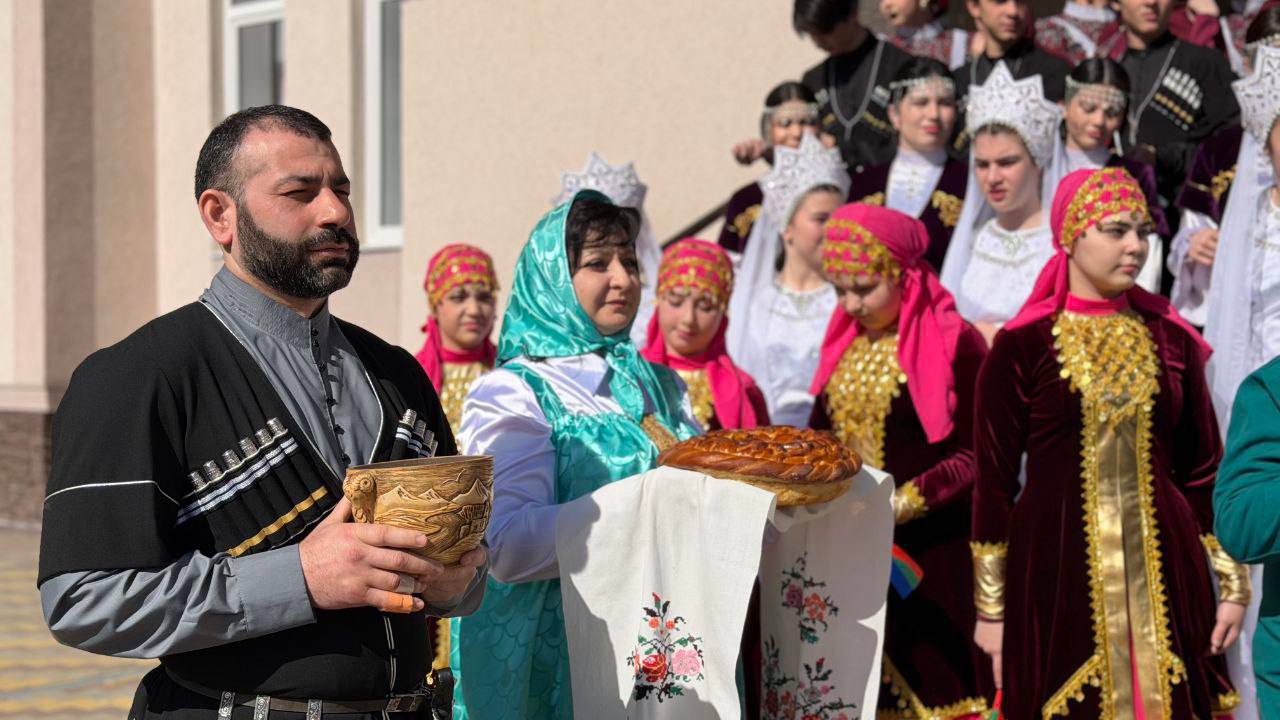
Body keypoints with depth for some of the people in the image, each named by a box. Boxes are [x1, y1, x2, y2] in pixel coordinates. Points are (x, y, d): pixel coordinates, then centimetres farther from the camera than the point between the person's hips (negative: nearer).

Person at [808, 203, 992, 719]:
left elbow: (974, 458, -13)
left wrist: (904, 503, -21)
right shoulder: (844, 344, 14)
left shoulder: (954, 343, -9)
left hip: (928, 550, -6)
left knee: (931, 678, -5)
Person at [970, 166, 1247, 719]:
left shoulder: (1171, 337, 6)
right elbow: (994, 481, -2)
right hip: (1058, 572, -3)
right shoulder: (1021, 347, -4)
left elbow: (1204, 469, 9)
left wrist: (1233, 581, 6)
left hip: (1163, 574, 3)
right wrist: (990, 607, -2)